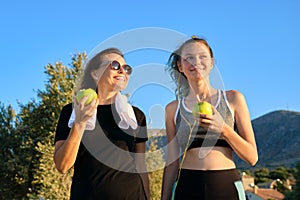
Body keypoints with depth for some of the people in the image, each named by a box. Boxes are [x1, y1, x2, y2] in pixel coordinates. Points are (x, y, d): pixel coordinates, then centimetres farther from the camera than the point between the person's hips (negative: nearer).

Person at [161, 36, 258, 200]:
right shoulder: (173, 109, 4)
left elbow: (252, 157, 0)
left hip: (227, 186, 0)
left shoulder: (233, 99, 2)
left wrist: (223, 128, -14)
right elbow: (172, 162, 7)